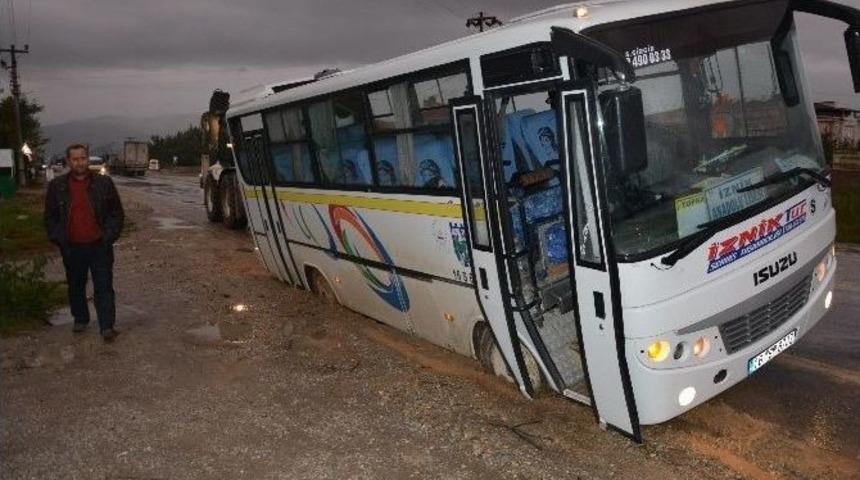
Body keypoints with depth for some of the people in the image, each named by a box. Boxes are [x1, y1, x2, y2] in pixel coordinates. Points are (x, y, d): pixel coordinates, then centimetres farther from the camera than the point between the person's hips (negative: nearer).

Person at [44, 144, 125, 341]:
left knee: (104, 287, -3)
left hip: (99, 246, -2)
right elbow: (50, 217, 9)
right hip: (72, 248, 2)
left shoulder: (104, 183, 0)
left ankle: (107, 326, -1)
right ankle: (80, 319, 32)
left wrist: (109, 238, -6)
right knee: (76, 287, 15)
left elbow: (117, 213, 3)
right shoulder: (57, 186, 3)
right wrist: (59, 240, -1)